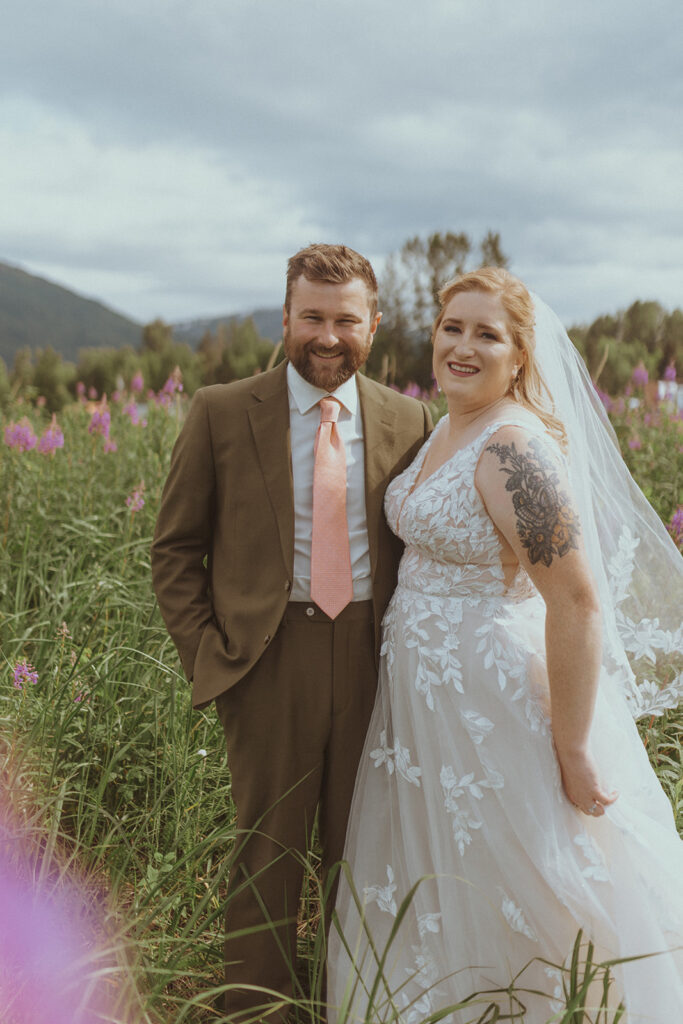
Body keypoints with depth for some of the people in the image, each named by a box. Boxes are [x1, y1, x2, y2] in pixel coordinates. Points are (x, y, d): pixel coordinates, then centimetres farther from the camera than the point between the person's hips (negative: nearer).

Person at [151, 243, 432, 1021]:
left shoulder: (408, 421, 5)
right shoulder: (222, 413, -2)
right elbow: (175, 547, 2)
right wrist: (206, 654, -5)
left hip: (375, 657, 3)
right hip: (271, 658, -2)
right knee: (269, 852, 9)